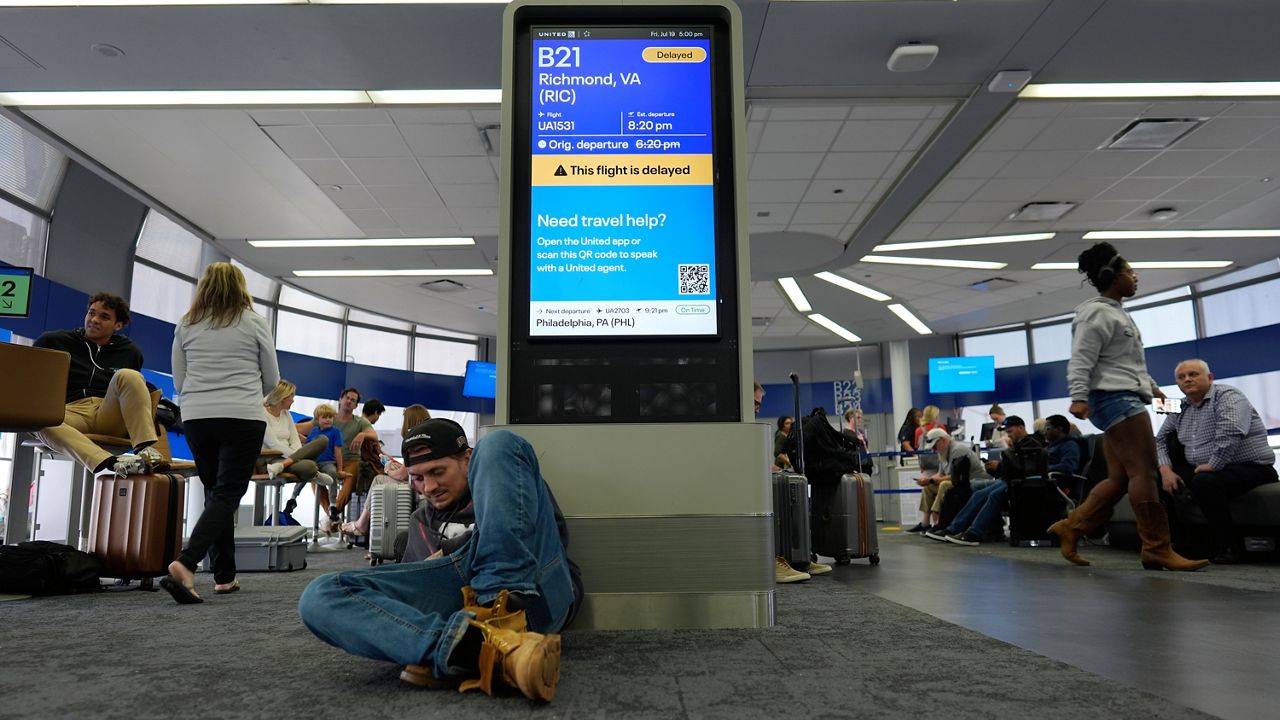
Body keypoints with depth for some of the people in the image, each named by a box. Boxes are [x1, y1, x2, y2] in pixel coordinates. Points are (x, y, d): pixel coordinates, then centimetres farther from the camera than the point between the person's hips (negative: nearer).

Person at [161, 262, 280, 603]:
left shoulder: (187, 325, 9)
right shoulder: (254, 322, 1)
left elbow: (178, 381, 14)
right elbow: (272, 380, 8)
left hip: (196, 417, 4)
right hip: (242, 418, -4)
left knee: (215, 493, 13)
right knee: (227, 494, -3)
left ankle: (225, 576, 15)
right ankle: (185, 564, -22)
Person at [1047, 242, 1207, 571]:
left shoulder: (1116, 312, 25)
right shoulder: (1096, 314, -8)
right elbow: (1081, 361, -18)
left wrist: (1151, 385, 35)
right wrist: (1079, 397, -28)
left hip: (1125, 399, 11)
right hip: (1116, 399, -11)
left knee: (1119, 478, 5)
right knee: (1144, 472, -12)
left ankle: (1069, 528, 7)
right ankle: (1157, 549, -10)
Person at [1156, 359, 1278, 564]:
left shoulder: (1227, 396, -13)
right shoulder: (1181, 408, 11)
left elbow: (1230, 432, -32)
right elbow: (1160, 439, 12)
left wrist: (1213, 465, -27)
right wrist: (1166, 470, -4)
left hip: (1250, 467, -8)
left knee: (1204, 482, -36)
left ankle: (1229, 546, -20)